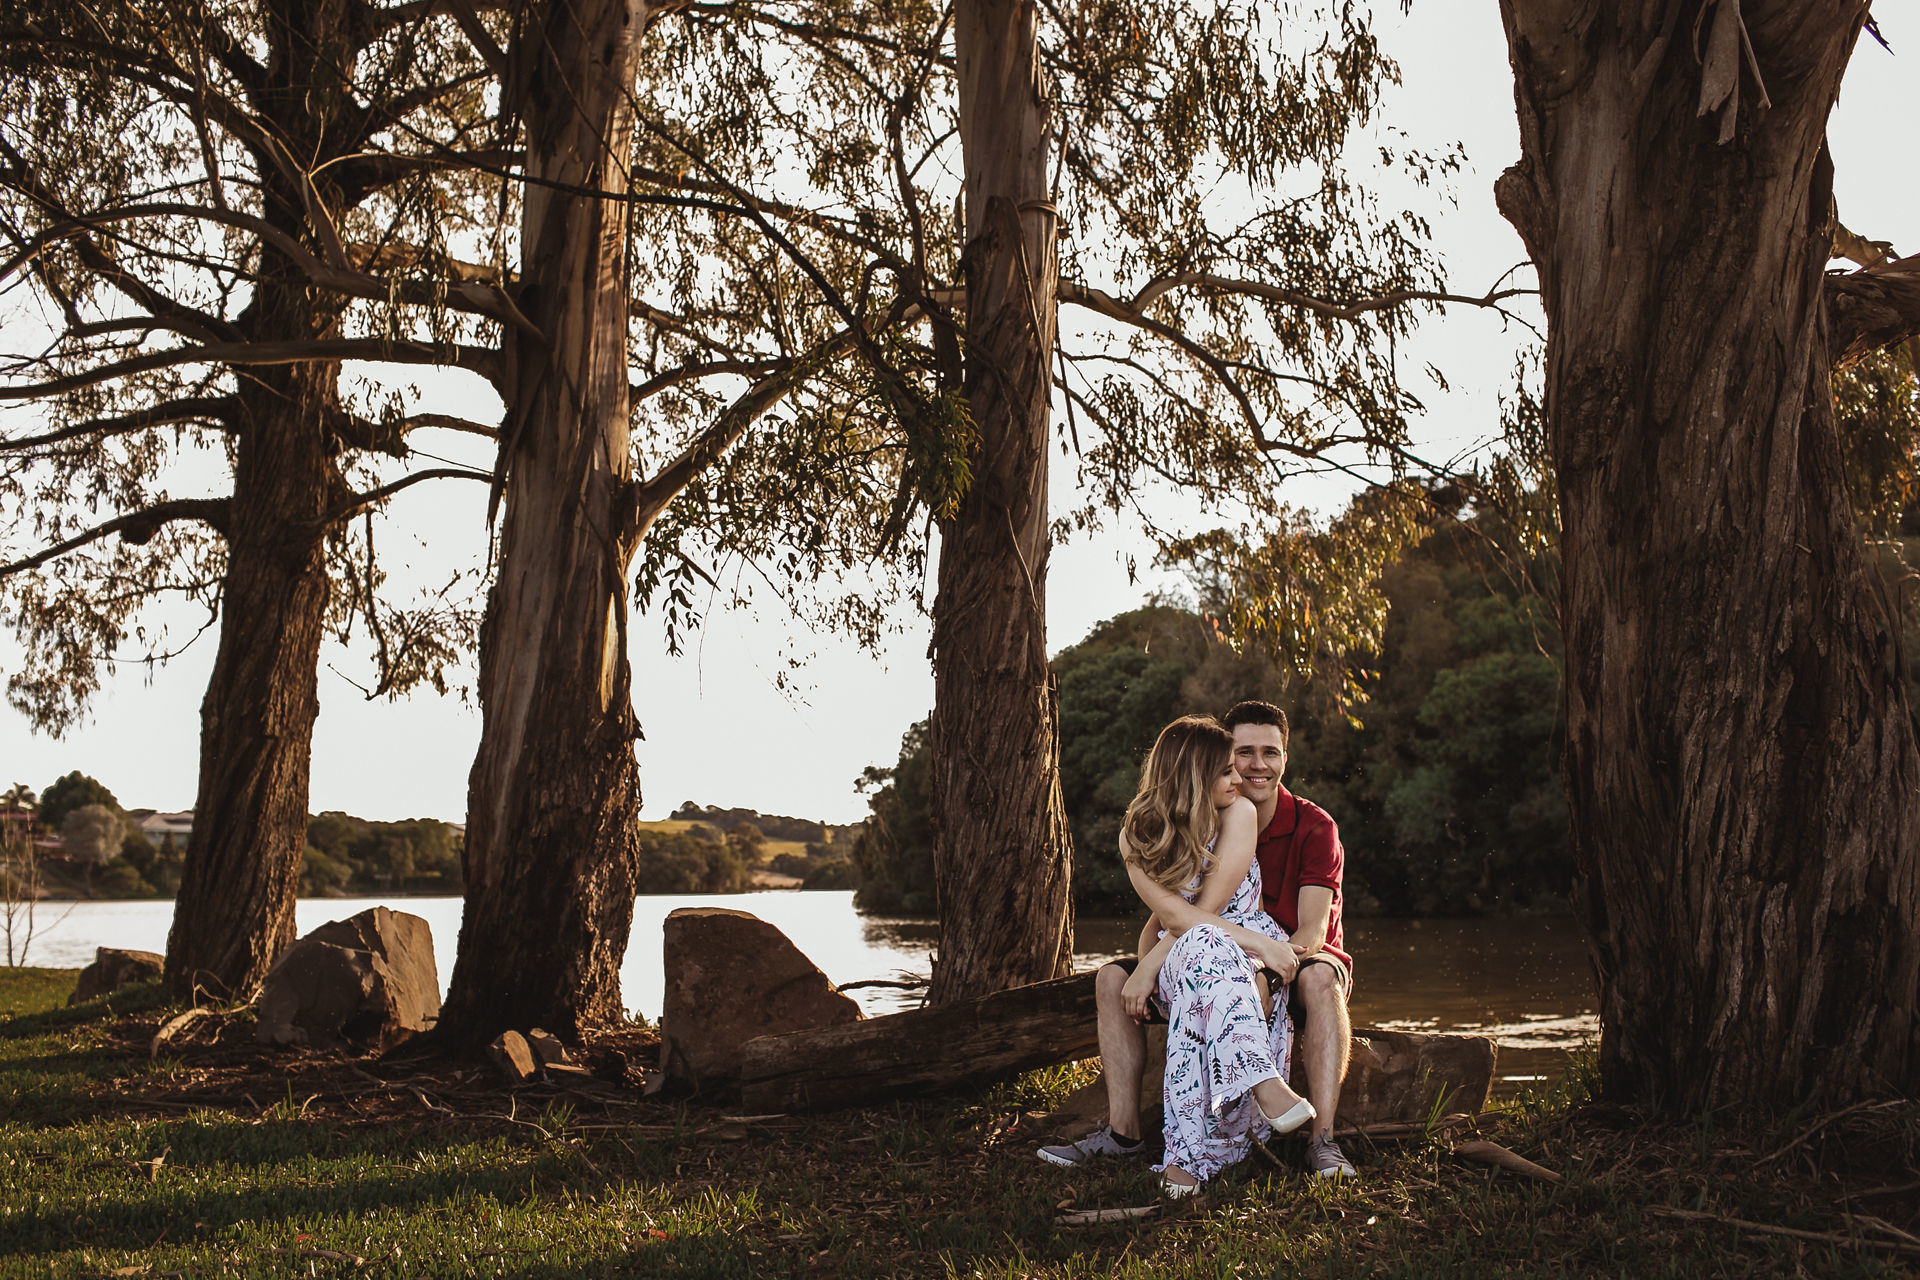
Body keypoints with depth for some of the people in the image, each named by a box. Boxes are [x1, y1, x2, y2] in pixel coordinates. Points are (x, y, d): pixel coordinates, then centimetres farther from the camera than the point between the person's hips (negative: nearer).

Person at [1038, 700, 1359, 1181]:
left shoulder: (1314, 827, -14)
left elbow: (1312, 933, -24)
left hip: (1290, 969, -4)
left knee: (1319, 979, -41)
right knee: (1112, 978, -10)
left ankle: (1323, 1141, -43)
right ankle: (1122, 1131, -12)